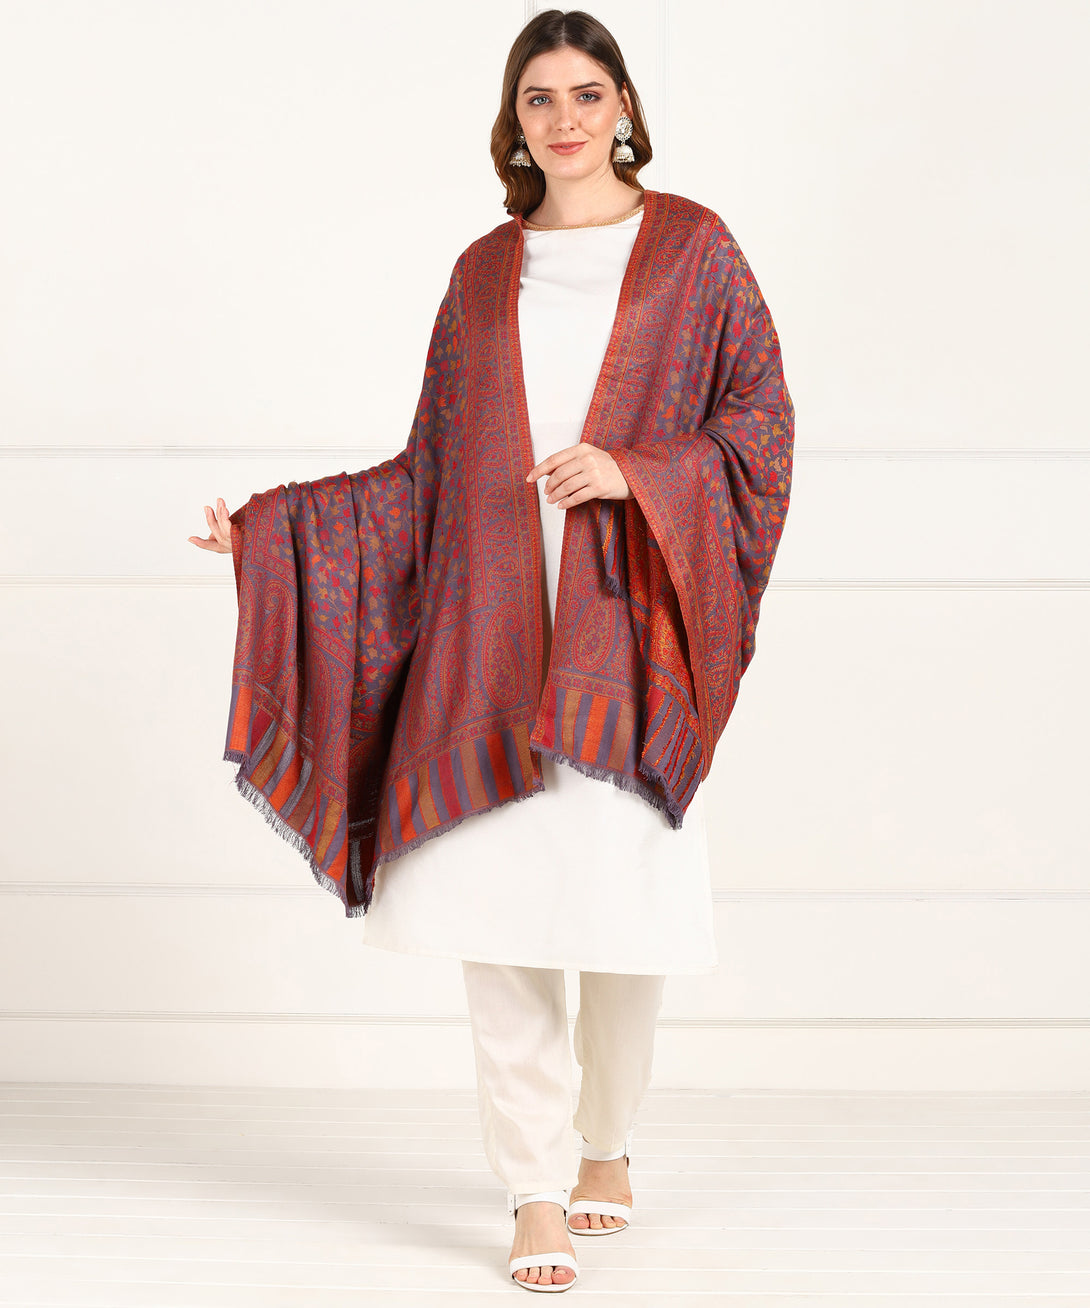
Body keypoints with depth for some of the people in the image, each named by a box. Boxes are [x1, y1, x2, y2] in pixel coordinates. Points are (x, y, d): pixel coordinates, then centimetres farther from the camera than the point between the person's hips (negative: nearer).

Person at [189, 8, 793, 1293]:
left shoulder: (692, 249, 4)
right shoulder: (483, 274, 13)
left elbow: (760, 418, 0)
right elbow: (430, 472, 14)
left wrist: (634, 473, -15)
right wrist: (272, 528, 8)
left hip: (628, 635, -2)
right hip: (494, 632, 2)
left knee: (622, 906, 1)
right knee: (500, 911, -4)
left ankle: (606, 1147, 25)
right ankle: (536, 1198, 3)